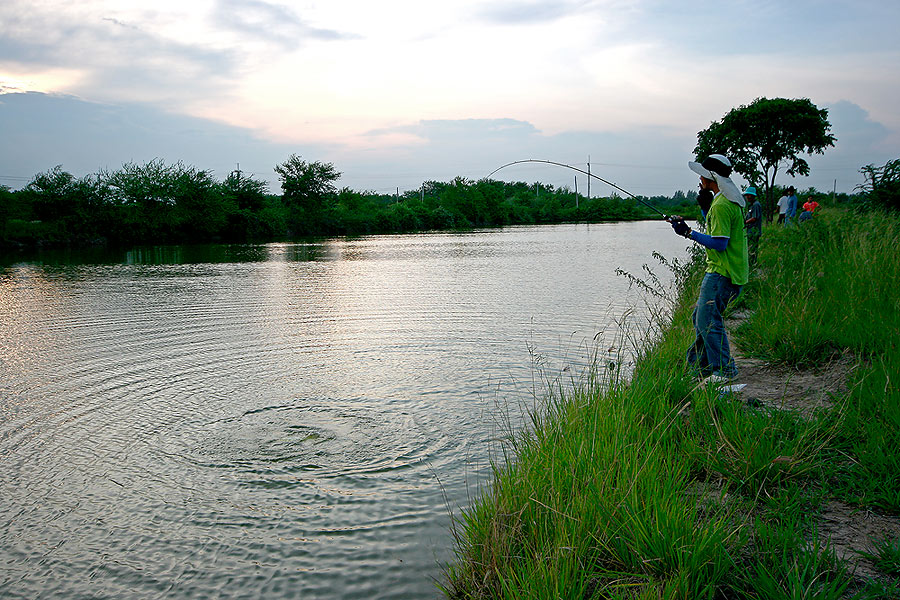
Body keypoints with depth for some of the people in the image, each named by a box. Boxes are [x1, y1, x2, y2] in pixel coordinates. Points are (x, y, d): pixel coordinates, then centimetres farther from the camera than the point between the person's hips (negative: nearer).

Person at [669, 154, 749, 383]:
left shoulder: (721, 205, -18)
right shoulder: (732, 200, 14)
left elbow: (719, 243, -22)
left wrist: (688, 232, -16)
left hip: (722, 273, -11)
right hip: (730, 271, 11)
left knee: (708, 319, -8)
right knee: (701, 315, 16)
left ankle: (724, 370, -1)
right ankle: (700, 364, 24)